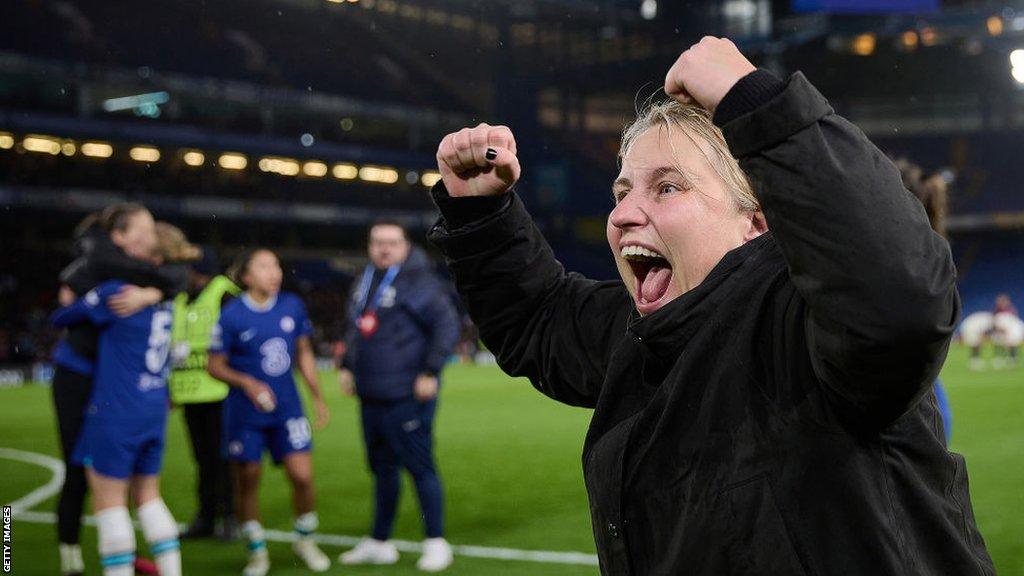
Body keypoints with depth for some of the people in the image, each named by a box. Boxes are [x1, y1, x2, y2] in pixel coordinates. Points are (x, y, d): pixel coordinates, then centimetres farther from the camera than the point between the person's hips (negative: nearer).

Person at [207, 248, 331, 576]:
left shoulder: (293, 306, 0)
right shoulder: (231, 316, -11)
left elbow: (304, 353, 12)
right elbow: (215, 365, -5)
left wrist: (318, 398, 12)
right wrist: (247, 383, -21)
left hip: (287, 408, 2)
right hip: (245, 412, -2)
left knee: (302, 475, -5)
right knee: (247, 481, 5)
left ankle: (305, 541, 20)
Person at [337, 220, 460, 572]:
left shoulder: (418, 282, -11)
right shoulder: (365, 282, 15)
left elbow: (447, 326, -15)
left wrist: (430, 372, -18)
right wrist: (348, 366, 18)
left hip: (407, 397, -8)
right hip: (371, 396, 8)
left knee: (420, 467, -3)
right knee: (382, 468, 16)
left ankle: (436, 543, 7)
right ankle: (379, 543, 27)